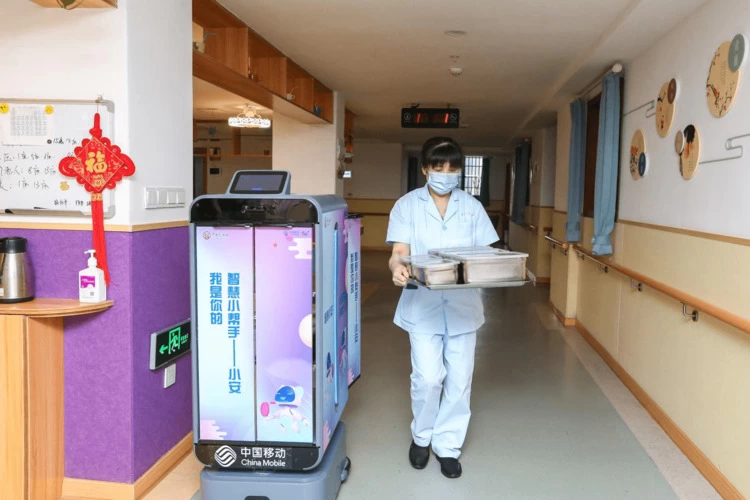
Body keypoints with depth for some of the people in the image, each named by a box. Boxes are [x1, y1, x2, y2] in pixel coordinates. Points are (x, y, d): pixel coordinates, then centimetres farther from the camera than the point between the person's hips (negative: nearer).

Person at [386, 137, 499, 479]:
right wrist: (397, 268, -32)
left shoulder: (472, 207, 6)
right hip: (423, 304, -2)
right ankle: (421, 436, 23)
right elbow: (400, 253, -9)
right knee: (428, 377, -6)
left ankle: (448, 446, 25)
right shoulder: (407, 205, -1)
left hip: (463, 304, 3)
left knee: (459, 379, 6)